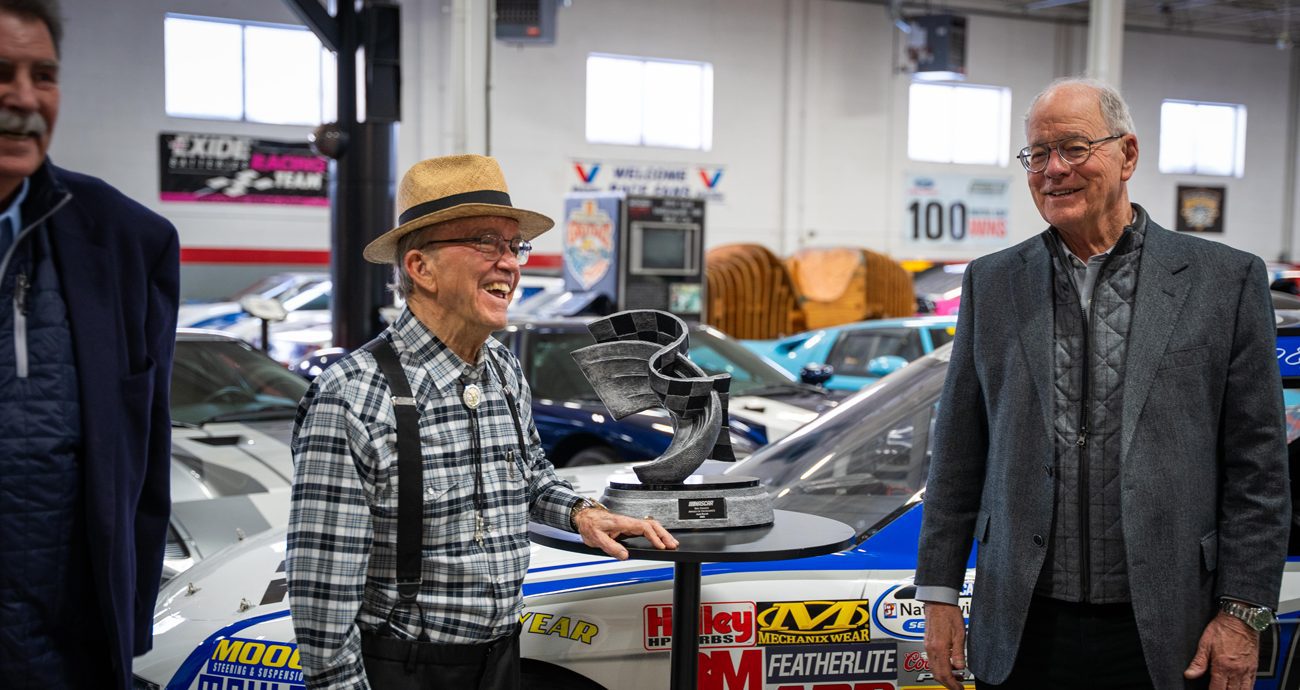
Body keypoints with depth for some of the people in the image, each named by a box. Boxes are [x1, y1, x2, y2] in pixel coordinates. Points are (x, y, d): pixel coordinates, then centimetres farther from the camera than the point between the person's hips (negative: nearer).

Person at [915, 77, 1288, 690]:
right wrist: (939, 596, 5)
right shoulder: (991, 284, 7)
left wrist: (1243, 614, -5)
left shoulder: (1226, 282, 0)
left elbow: (1257, 468, 0)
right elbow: (958, 456, 7)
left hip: (1165, 639, -1)